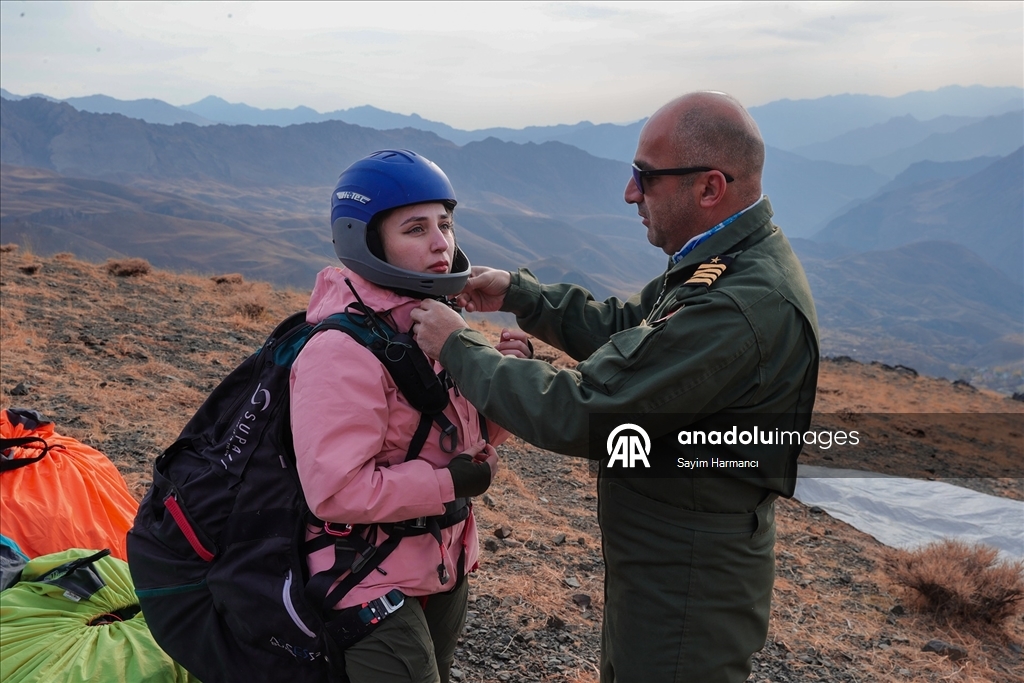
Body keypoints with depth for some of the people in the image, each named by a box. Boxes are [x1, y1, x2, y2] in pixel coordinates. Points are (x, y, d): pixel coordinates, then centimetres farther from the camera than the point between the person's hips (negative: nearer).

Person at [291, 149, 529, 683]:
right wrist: (449, 483, -20)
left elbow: (468, 436, 10)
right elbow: (336, 489, -28)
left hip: (444, 568, 9)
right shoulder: (344, 350, -24)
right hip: (373, 581, -8)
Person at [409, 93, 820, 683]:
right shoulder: (737, 263, 2)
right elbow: (623, 329, 11)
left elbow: (578, 416, -29)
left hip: (686, 591, -9)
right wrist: (517, 293, 1)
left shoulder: (740, 309, -32)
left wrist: (457, 346, -18)